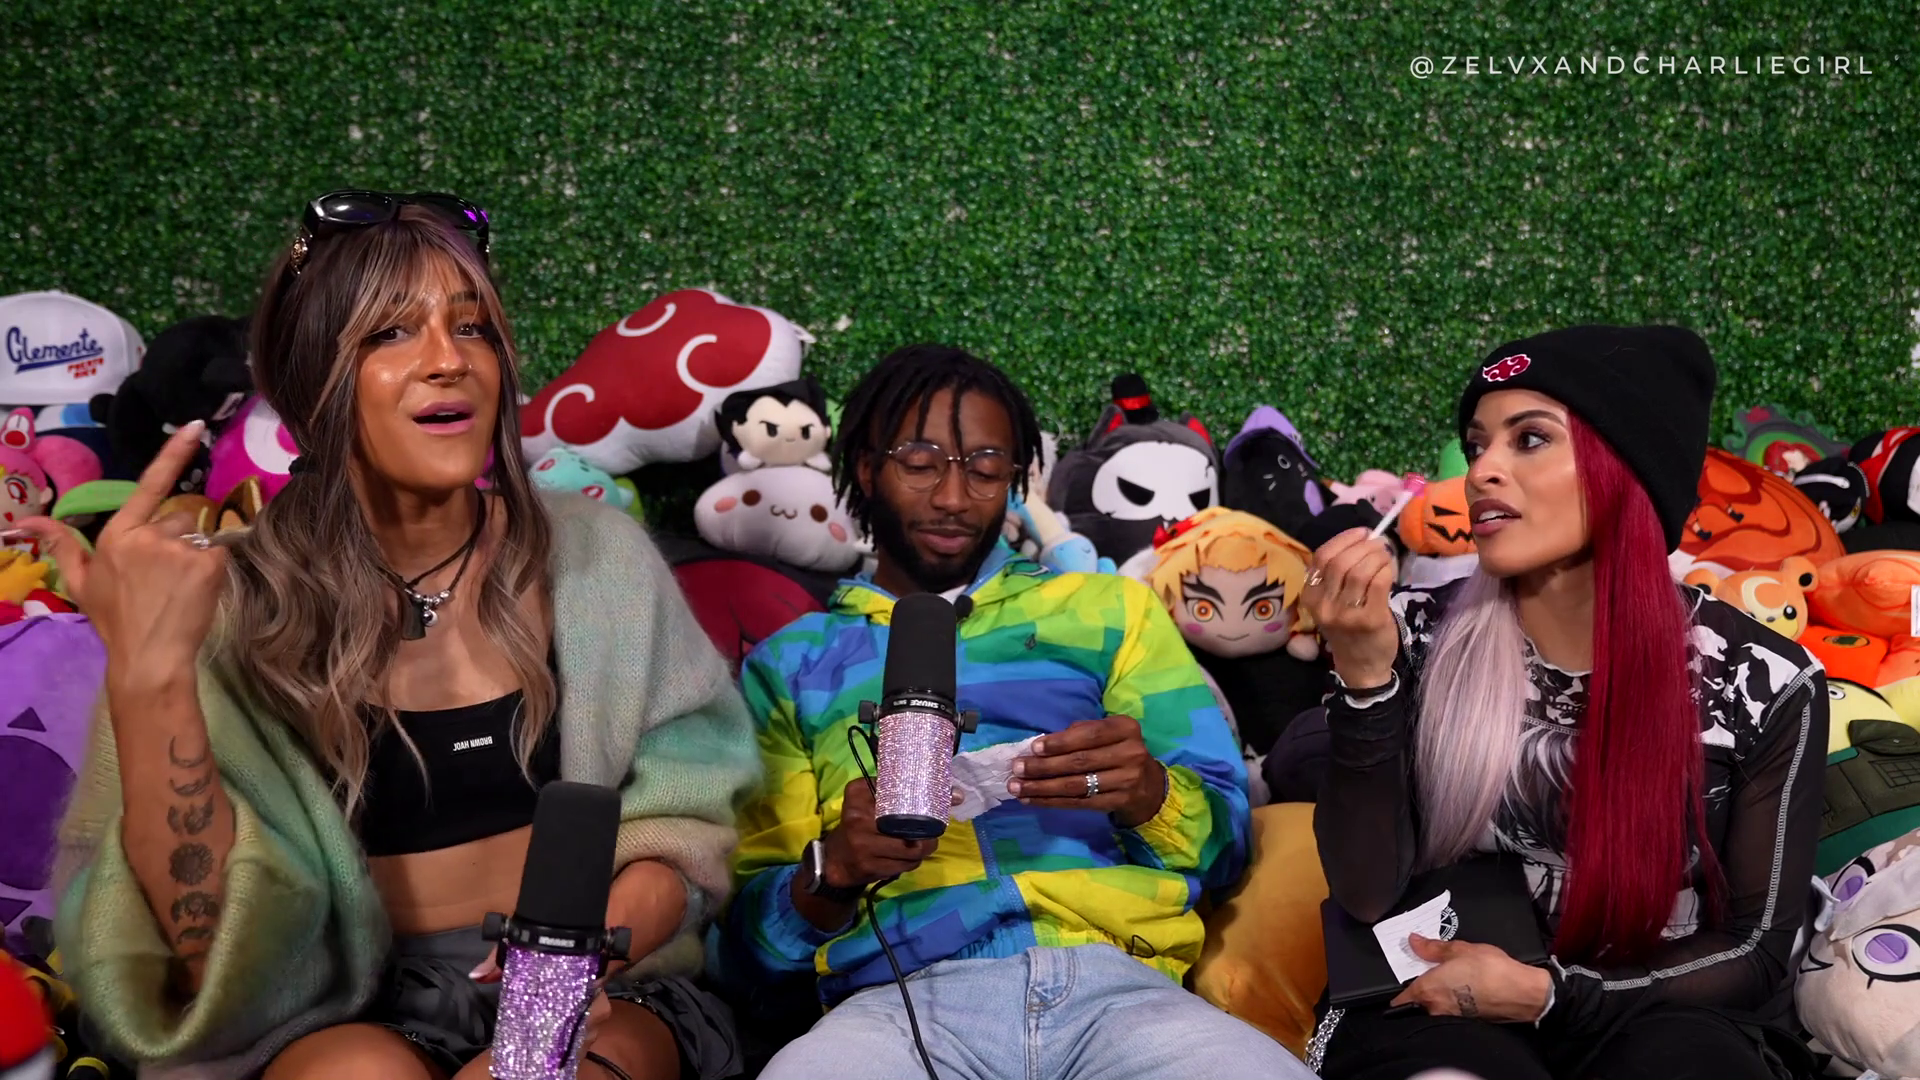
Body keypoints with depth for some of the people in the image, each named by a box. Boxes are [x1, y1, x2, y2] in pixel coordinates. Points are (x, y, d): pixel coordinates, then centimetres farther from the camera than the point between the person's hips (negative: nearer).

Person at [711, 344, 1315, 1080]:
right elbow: (741, 940, 12)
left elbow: (1225, 835, 12)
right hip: (902, 998, 0)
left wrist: (1152, 795, -11)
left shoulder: (1108, 610, 20)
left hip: (1117, 984, 1)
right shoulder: (790, 662, 19)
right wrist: (830, 870, -10)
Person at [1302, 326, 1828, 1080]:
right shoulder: (1418, 634, -5)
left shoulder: (1764, 681, -6)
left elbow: (1759, 952, 0)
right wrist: (1363, 672, -22)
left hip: (1650, 1015, 1)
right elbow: (1368, 895, -10)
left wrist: (1546, 992, -13)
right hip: (1440, 1007, -1)